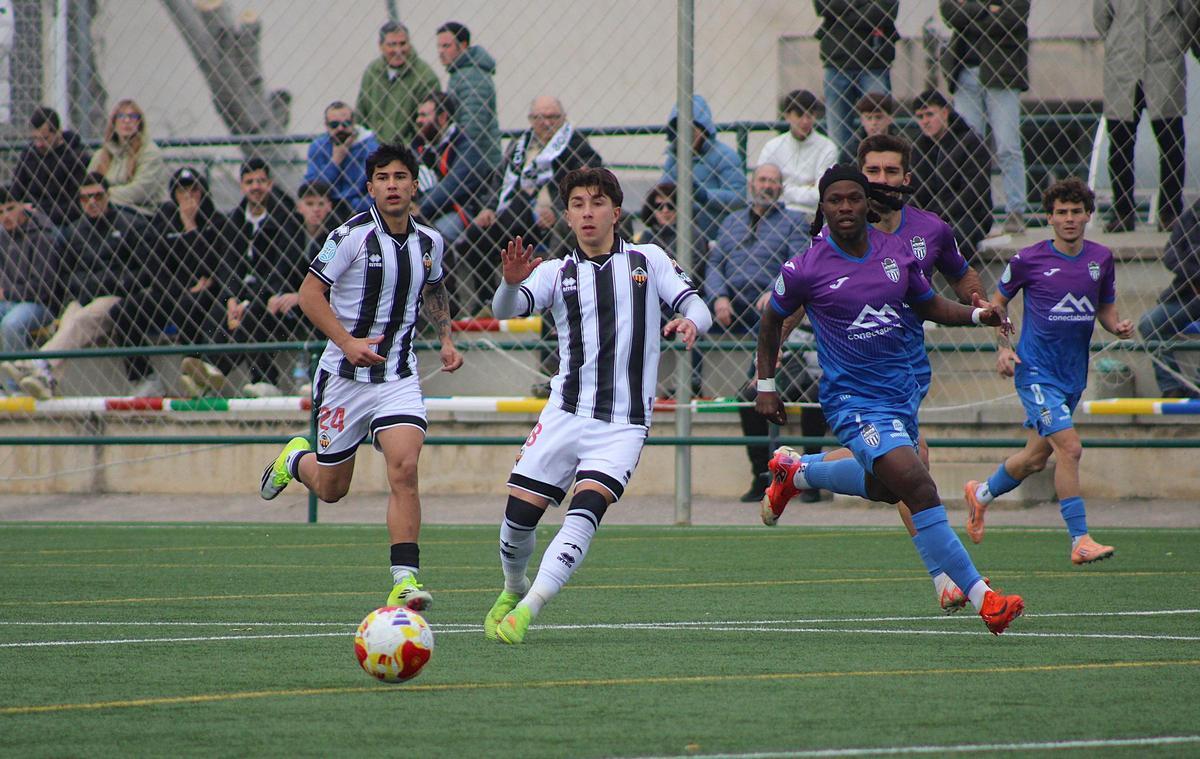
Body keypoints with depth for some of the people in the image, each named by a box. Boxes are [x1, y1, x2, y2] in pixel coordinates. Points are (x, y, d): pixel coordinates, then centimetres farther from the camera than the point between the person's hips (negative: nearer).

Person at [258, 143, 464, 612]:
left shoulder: (429, 243, 4)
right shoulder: (352, 235, -12)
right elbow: (310, 294, -12)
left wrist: (446, 339, 11)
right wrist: (347, 341, -25)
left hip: (399, 376, 2)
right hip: (345, 376, -2)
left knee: (404, 468, -21)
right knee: (331, 489, 10)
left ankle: (405, 581, -21)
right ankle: (296, 460, 46)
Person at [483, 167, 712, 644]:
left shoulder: (649, 261, 10)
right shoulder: (557, 273, 10)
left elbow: (696, 307, 4)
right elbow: (506, 310, -8)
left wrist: (690, 321, -21)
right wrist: (511, 282, -32)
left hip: (623, 424, -2)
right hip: (565, 414, 2)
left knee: (584, 511, -21)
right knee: (518, 515, 0)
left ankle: (525, 613, -23)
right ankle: (513, 590, 31)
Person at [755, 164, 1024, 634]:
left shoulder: (896, 252, 1)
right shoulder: (805, 269, -11)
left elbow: (929, 305, 14)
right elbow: (773, 318, 6)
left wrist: (977, 314, -5)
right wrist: (765, 385, 6)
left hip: (900, 391, 7)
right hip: (852, 399, -7)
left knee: (884, 487, 28)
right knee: (918, 487, -21)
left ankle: (794, 472, 52)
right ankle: (981, 597, -19)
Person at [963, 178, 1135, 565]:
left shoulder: (1101, 258, 3)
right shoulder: (1028, 260, -9)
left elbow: (1105, 309, 16)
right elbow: (996, 303, 5)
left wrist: (1119, 326, -6)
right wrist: (1003, 348, -8)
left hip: (1074, 374, 6)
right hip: (1036, 370, -6)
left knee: (1036, 457, 17)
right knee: (1069, 446, -20)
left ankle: (981, 493, 44)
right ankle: (1080, 540, -15)